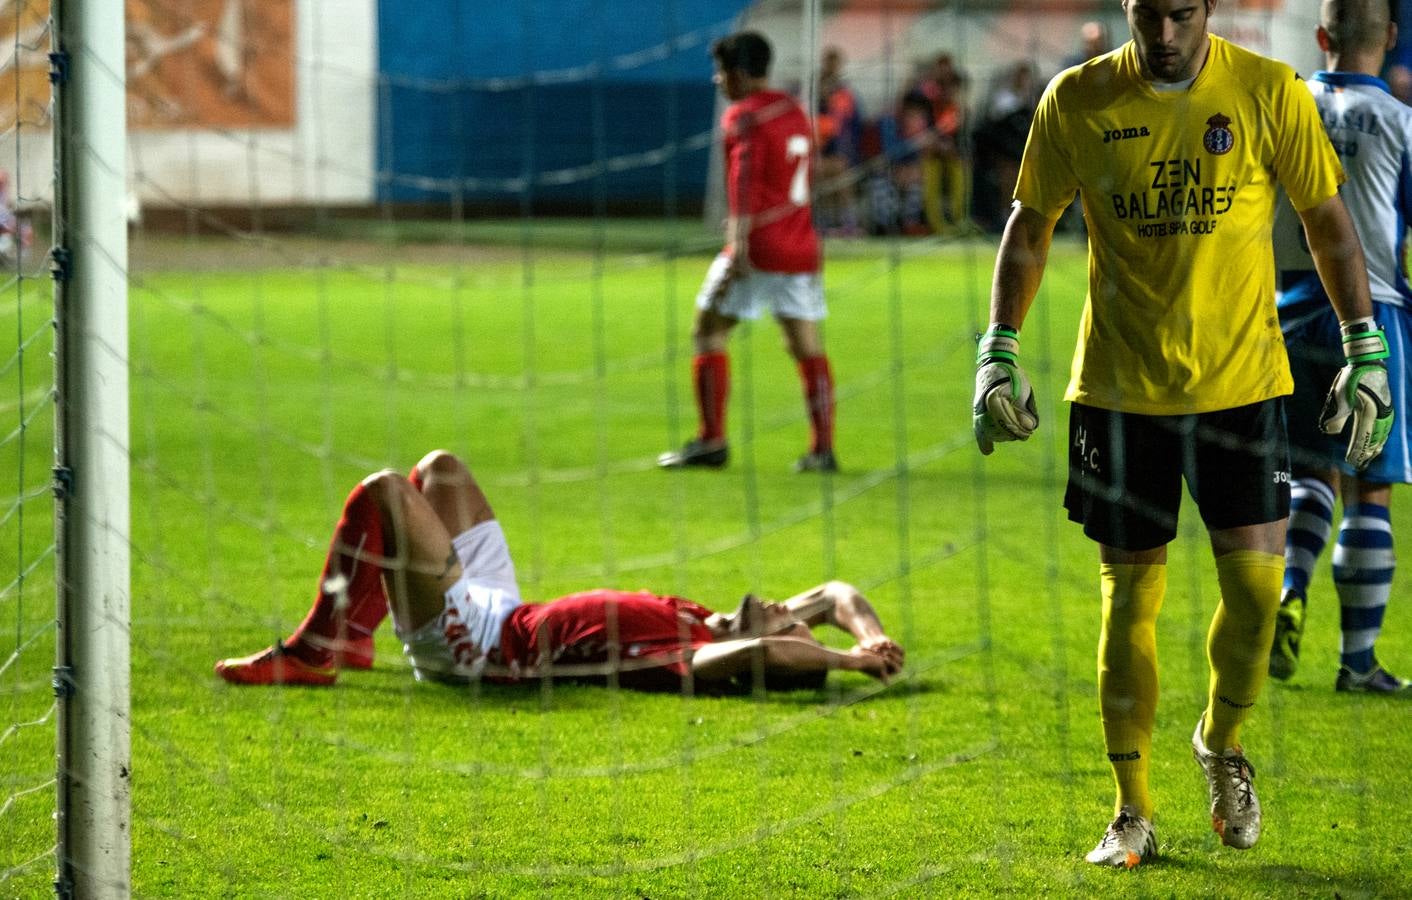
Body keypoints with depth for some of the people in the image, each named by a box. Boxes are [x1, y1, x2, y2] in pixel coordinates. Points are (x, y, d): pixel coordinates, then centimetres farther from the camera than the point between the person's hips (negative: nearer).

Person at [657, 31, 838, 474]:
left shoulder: (743, 117, -7)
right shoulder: (795, 113, 17)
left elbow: (746, 182, -19)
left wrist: (739, 245, -26)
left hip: (758, 246, -7)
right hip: (801, 247, 7)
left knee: (708, 333, 4)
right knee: (807, 346, 7)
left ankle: (711, 441, 2)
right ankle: (823, 449, 2)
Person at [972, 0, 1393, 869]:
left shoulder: (1269, 92, -5)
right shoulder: (1076, 102, -2)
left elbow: (1328, 217, 3)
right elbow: (1030, 224, 9)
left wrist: (1365, 350, -1)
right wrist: (999, 352, 2)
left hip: (1243, 382, 0)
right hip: (1119, 388, 1)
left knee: (1256, 581, -6)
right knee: (1130, 594, 2)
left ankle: (1224, 742, 24)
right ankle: (1132, 814, 12)